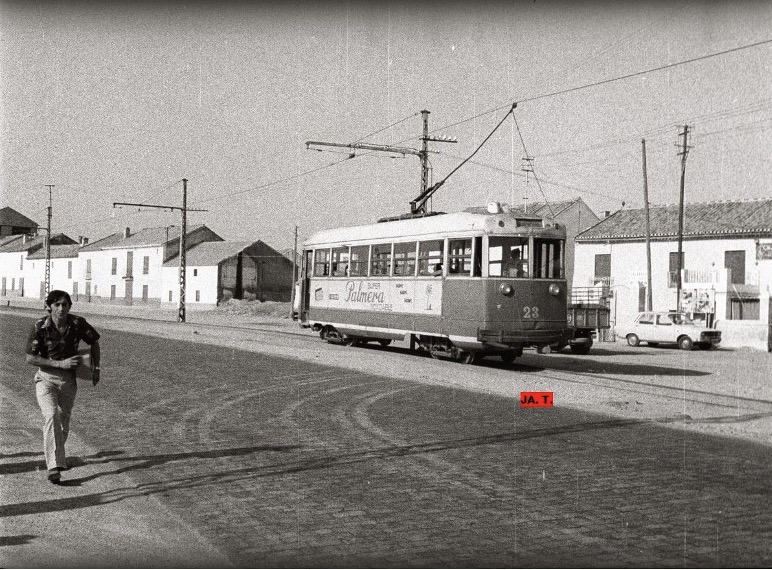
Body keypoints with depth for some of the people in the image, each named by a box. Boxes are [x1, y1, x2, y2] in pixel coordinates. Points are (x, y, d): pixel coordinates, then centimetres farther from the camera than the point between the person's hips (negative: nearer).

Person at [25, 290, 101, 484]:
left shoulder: (78, 324, -9)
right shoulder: (40, 327, -15)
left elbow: (94, 342, 9)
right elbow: (30, 358, -13)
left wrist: (96, 368, 5)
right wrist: (61, 363, -21)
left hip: (69, 380, 3)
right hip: (46, 378, -3)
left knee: (63, 421, 13)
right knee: (51, 415, -24)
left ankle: (53, 453, 43)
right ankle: (54, 466, -28)